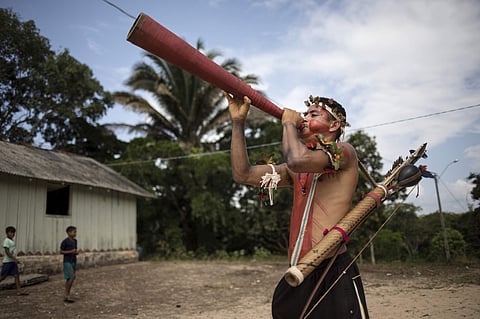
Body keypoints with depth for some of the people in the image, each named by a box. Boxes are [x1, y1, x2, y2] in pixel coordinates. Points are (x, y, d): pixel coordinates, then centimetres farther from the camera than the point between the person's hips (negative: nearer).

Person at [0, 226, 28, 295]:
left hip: (13, 262, 8)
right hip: (7, 262, -8)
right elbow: (7, 252, -19)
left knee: (17, 275, -2)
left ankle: (19, 291, -6)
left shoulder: (12, 241, 14)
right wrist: (15, 259, -23)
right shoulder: (6, 241, -12)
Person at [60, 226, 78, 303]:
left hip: (74, 262, 7)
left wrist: (76, 252, -2)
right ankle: (66, 295, -2)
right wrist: (71, 251, -19)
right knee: (71, 278, -13)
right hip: (67, 262, -7)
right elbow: (61, 251, -8)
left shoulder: (75, 241, 9)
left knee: (70, 279, 8)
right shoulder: (65, 241, -11)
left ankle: (67, 296, 15)